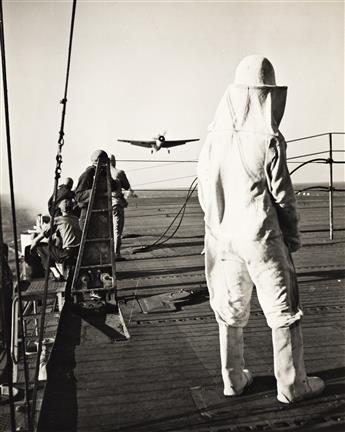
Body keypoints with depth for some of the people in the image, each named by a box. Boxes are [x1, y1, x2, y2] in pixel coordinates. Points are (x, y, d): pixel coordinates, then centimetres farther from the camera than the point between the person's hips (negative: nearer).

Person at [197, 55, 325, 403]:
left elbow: (204, 190, 6)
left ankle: (233, 379, 26)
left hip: (221, 236, 5)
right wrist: (292, 236, 4)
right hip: (261, 235, -5)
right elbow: (282, 194, -9)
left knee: (230, 309, 16)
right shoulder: (269, 139, -13)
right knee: (284, 310, 9)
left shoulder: (214, 137, 0)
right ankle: (291, 385, 20)